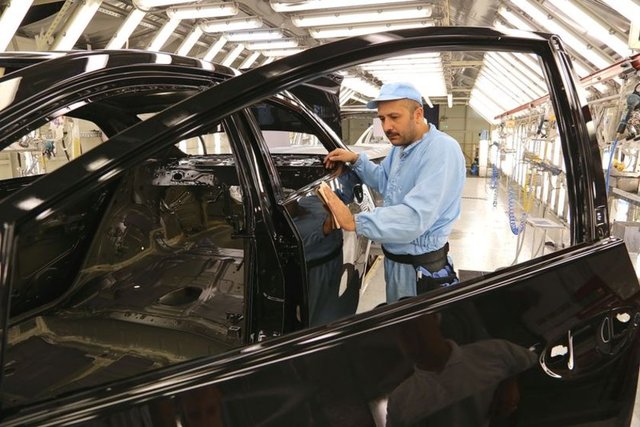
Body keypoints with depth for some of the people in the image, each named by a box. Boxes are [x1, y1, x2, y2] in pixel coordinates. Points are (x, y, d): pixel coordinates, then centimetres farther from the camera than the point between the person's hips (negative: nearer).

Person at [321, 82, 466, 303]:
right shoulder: (401, 146, 5)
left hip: (421, 268, -9)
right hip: (394, 259, 9)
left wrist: (355, 222, -35)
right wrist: (356, 160, 7)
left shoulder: (442, 150, -26)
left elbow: (415, 218, -36)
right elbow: (384, 182, 24)